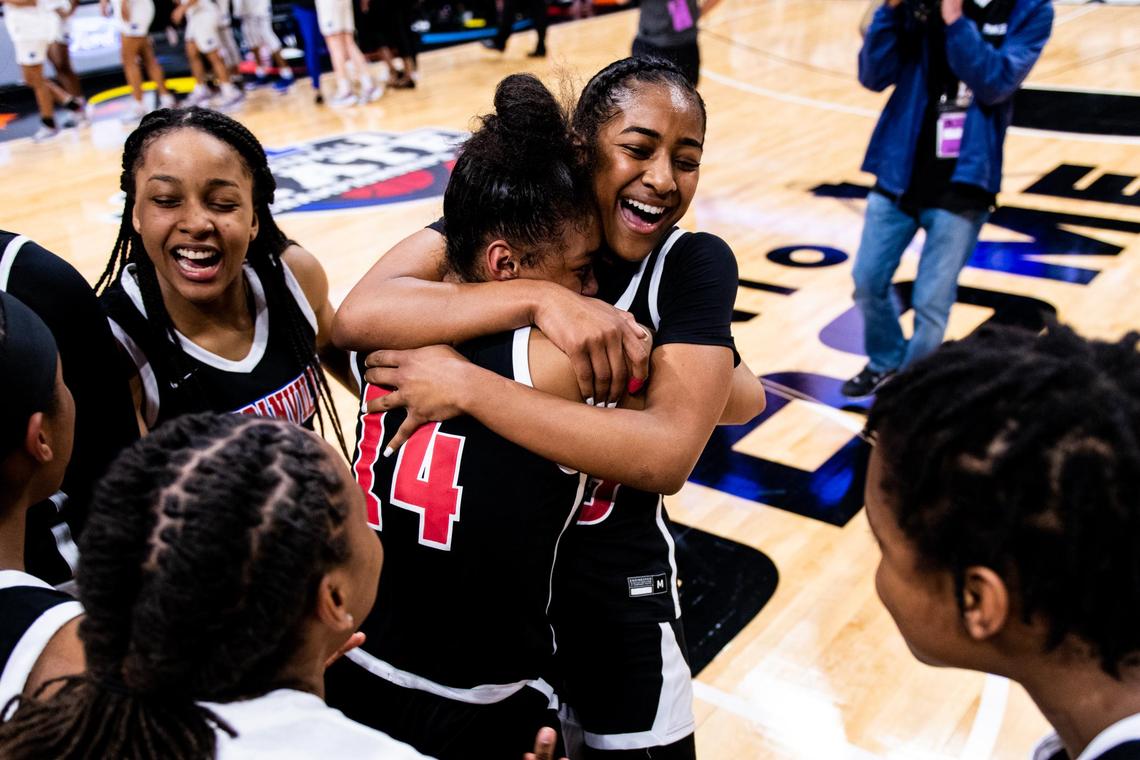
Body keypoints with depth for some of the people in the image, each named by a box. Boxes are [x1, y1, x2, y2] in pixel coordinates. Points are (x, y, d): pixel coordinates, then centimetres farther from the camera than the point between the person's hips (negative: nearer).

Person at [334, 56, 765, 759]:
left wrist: (467, 386, -32)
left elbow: (668, 455, -30)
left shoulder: (693, 265, -15)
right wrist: (539, 297, -35)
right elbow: (356, 316, -26)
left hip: (612, 592, -1)